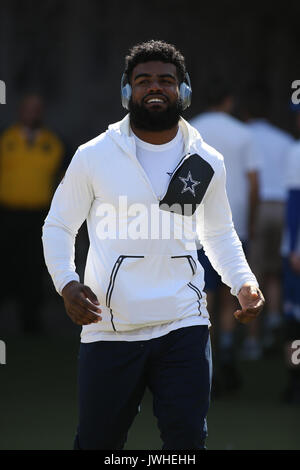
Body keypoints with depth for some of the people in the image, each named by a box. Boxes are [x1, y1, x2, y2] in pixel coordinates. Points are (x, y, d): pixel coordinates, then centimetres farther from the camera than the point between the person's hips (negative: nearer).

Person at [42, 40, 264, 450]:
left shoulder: (207, 162, 8)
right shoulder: (94, 156, 0)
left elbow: (220, 233, 22)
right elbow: (58, 226, 6)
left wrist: (243, 282, 4)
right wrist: (67, 284, -11)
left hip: (183, 326, 1)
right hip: (109, 328, -1)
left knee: (187, 440, -4)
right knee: (97, 443, 5)